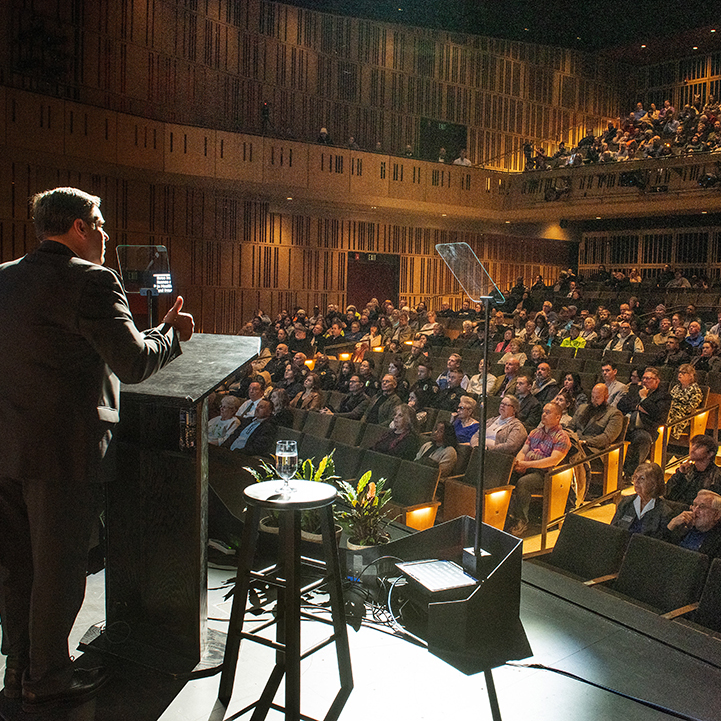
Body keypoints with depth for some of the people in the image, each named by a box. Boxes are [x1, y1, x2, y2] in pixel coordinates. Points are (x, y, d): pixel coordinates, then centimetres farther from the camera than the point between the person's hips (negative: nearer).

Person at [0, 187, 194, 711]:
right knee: (58, 567, 7)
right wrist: (172, 333, -2)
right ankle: (48, 682, 23)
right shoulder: (92, 281, -15)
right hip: (62, 448, -8)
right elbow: (134, 362, -19)